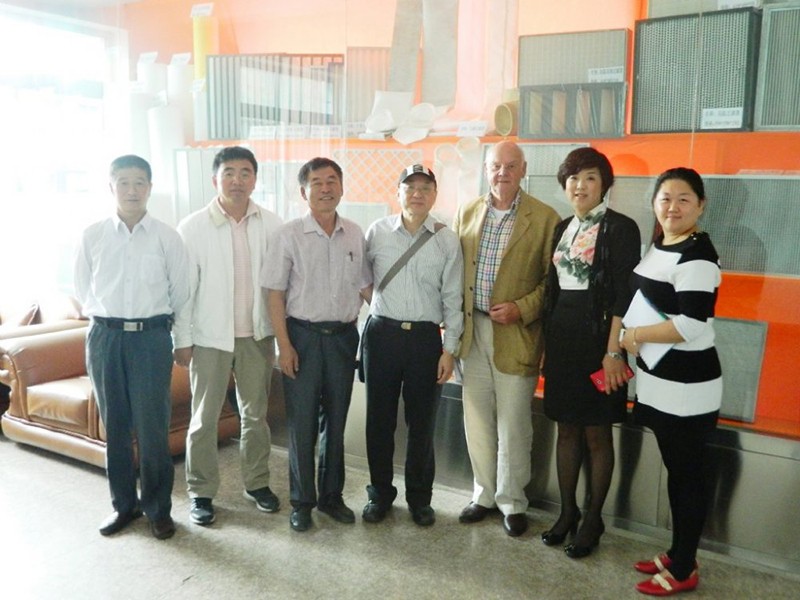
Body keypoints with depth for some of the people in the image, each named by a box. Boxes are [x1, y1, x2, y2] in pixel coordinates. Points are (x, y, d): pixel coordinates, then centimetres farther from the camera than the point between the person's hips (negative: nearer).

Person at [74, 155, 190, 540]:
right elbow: (83, 288, 13)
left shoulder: (167, 237, -2)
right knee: (114, 426, 11)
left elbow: (180, 293, 5)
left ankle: (158, 509, 17)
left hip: (151, 337, -2)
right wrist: (107, 319, 10)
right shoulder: (93, 236, 3)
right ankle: (124, 504, 26)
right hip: (104, 337, 2)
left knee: (152, 428, 1)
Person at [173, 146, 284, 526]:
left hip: (257, 335, 2)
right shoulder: (193, 227, -8)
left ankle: (257, 482, 31)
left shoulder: (270, 224, -3)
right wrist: (182, 340, -6)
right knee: (204, 419, 8)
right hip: (210, 337, -2)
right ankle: (201, 492, 25)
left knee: (255, 413, 15)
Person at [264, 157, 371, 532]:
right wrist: (284, 345, -11)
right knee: (302, 424, 6)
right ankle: (301, 501, 23)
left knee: (336, 421, 14)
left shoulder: (354, 234, 3)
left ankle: (331, 496, 30)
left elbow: (365, 286, 10)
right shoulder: (290, 234, -6)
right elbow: (275, 293, -7)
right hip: (302, 335, -3)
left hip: (343, 336, 3)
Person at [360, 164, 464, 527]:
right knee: (379, 419, 10)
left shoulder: (447, 241, 0)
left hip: (425, 337, 0)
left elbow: (452, 299, 1)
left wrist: (449, 349, -1)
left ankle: (419, 497, 30)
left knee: (422, 422, 11)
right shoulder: (377, 233, 1)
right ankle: (380, 493, 30)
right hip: (382, 333, 1)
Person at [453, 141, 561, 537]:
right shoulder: (467, 213, 9)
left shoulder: (545, 218, -4)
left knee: (513, 425, 5)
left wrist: (522, 308, -16)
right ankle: (484, 495, 30)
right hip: (473, 330, 4)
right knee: (476, 420, 13)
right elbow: (457, 270, 11)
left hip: (516, 334, -4)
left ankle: (512, 503, 24)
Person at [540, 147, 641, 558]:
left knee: (596, 433, 6)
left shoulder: (620, 228, -8)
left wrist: (614, 351, -18)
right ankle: (567, 512, 29)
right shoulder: (562, 228, 12)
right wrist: (549, 337, 10)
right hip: (561, 335, 6)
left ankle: (593, 519, 23)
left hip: (597, 336, -6)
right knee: (566, 428, 14)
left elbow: (624, 296, -13)